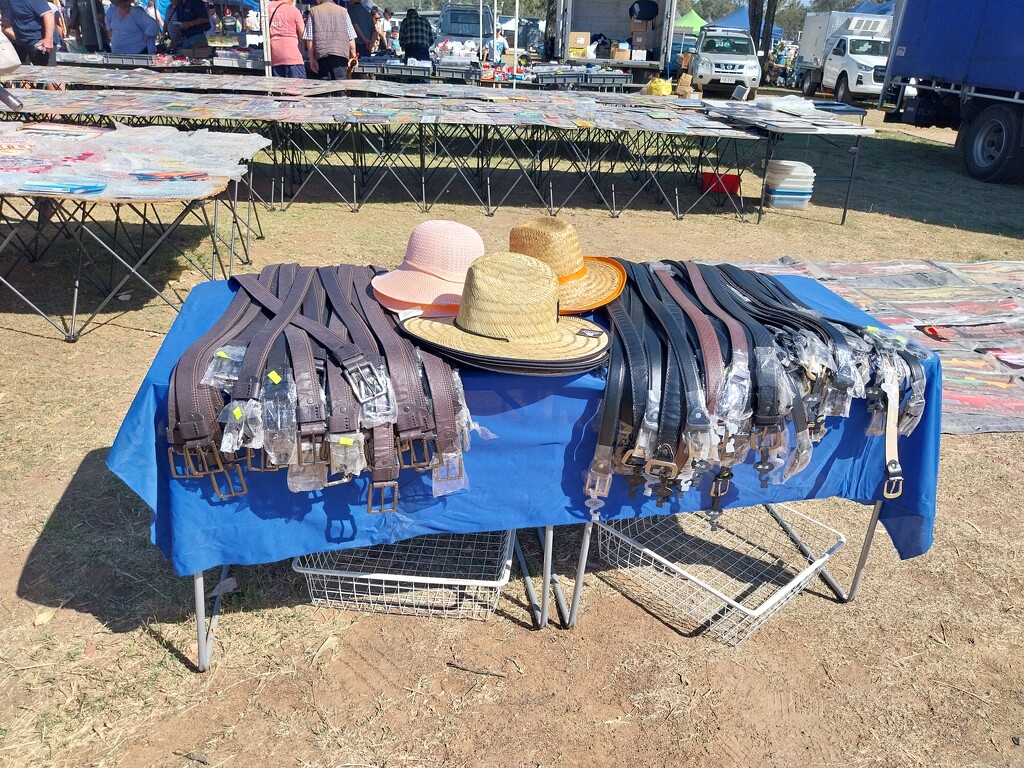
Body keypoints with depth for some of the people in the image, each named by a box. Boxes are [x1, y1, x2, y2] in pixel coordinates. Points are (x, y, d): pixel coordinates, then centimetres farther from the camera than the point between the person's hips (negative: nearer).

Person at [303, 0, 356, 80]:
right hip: (340, 52, -1)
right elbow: (351, 38, 5)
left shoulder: (313, 11, 11)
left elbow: (309, 39, 5)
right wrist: (353, 56, 13)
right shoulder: (343, 11, 11)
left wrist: (312, 59, 7)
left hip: (321, 53, 1)